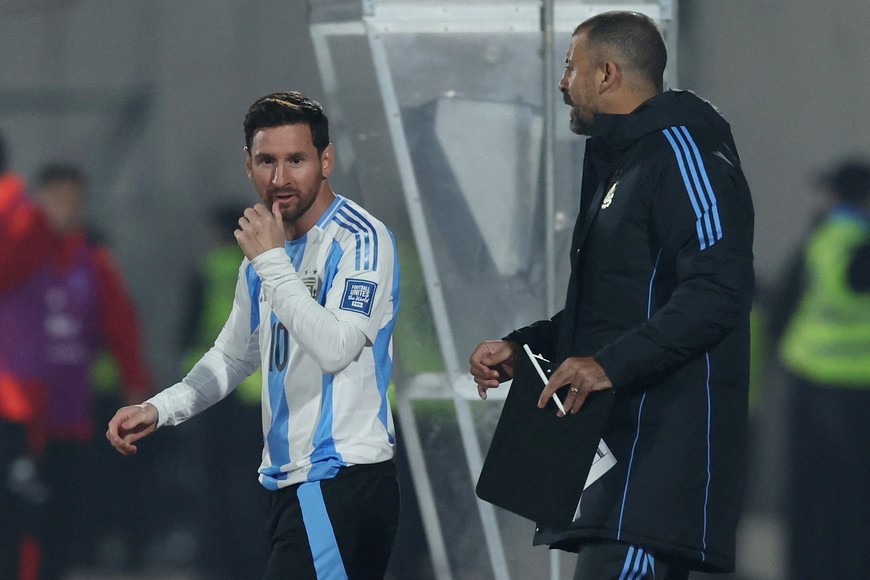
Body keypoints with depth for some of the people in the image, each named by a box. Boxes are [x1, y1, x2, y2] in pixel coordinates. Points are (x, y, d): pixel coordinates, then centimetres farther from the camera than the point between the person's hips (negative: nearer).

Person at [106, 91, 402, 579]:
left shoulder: (361, 240, -9)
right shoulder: (265, 250, 16)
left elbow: (335, 349, -21)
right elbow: (234, 356, 29)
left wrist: (272, 262, -16)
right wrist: (161, 408, 15)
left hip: (344, 479, -8)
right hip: (293, 480, 8)